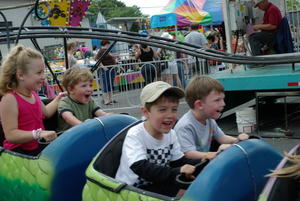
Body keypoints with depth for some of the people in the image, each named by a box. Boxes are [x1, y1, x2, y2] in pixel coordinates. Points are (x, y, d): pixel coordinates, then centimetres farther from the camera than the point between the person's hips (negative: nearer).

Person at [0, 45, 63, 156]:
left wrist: (58, 98, 31)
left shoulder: (33, 93, 9)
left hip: (37, 149, 8)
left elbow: (46, 112, 29)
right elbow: (10, 135, -24)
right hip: (18, 152, -8)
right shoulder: (10, 99, -18)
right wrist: (38, 133, -32)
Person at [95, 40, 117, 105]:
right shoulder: (101, 51, -11)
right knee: (106, 86, -5)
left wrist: (115, 59, 17)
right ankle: (106, 101, -2)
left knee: (111, 85, 14)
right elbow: (97, 59, -20)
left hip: (112, 69, 10)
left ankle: (110, 99, 21)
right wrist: (103, 67, -23)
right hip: (106, 70, -10)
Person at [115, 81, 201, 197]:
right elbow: (142, 169, -33)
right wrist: (177, 172, -43)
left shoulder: (170, 133, 0)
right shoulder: (135, 135, -20)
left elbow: (179, 162, 4)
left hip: (157, 184, 7)